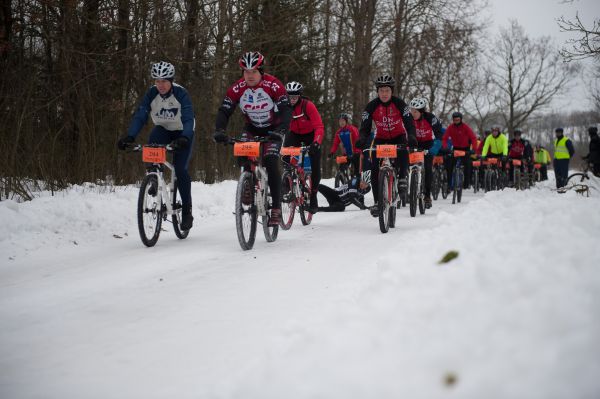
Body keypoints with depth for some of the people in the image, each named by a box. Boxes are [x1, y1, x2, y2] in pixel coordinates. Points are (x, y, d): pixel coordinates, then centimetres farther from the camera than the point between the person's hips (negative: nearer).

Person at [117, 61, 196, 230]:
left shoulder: (181, 94, -25)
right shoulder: (151, 94, -16)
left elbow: (188, 119, -35)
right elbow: (140, 116, -22)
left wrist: (184, 138, -54)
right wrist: (129, 137, -39)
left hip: (182, 133, -3)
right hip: (163, 130, 3)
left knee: (180, 169, -17)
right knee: (152, 143, -34)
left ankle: (187, 210, -5)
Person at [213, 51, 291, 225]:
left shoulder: (273, 85, -26)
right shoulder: (238, 87, -18)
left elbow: (286, 110, -31)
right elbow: (224, 110, -19)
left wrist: (281, 131, -48)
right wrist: (219, 130, -37)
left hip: (272, 128, -3)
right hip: (251, 127, 3)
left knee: (271, 163, -20)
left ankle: (276, 208, -15)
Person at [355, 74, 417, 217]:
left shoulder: (399, 103, -18)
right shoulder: (372, 106, -15)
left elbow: (409, 122, -24)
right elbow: (365, 127, -18)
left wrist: (412, 137, -44)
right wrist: (362, 139, -39)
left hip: (398, 137, -1)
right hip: (381, 139, 1)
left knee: (403, 151, -37)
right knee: (375, 168, -15)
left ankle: (402, 177, -15)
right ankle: (377, 202, -10)